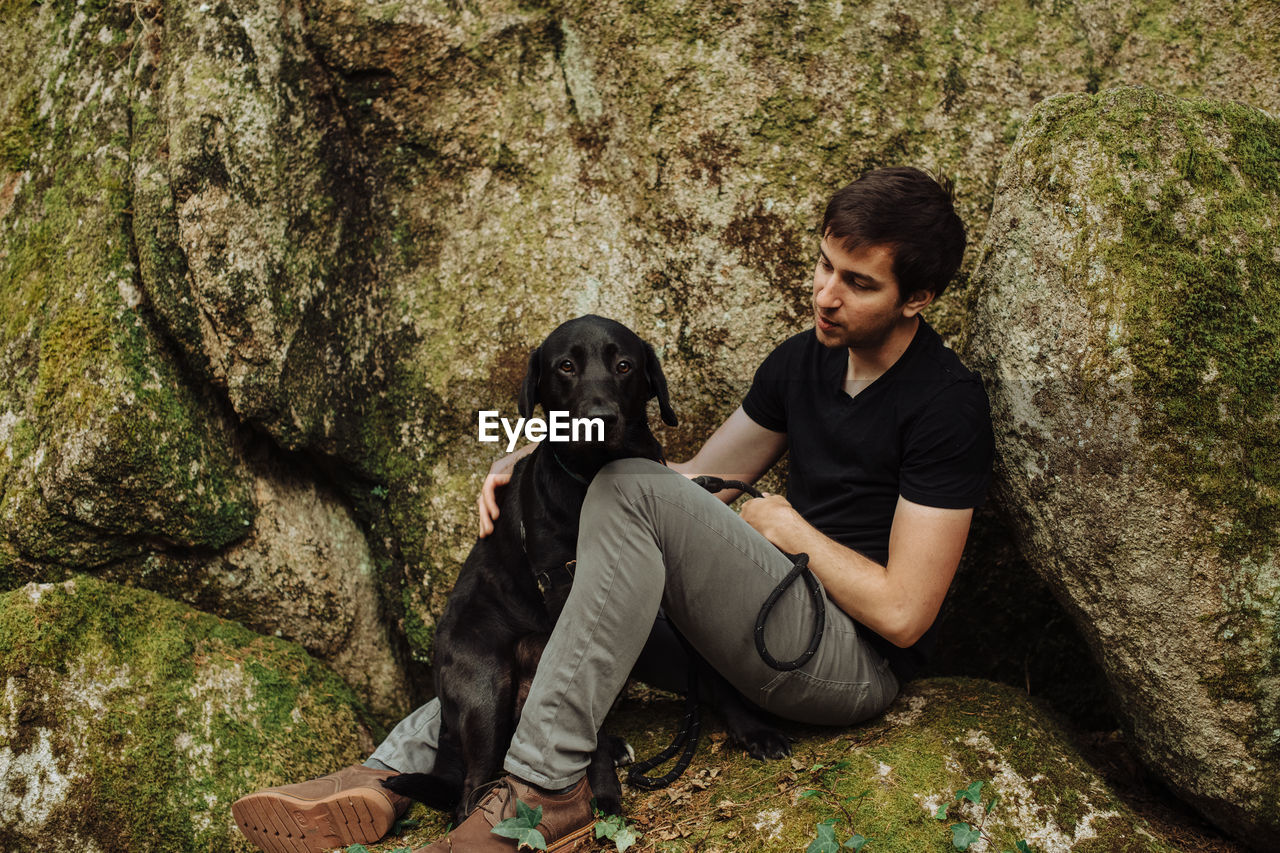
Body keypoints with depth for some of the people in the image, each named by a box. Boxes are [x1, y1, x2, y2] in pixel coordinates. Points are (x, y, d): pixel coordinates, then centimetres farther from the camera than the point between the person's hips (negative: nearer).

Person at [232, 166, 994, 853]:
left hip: (859, 663, -8)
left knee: (635, 490, -25)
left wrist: (788, 526, -7)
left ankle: (544, 786, -25)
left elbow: (902, 615, -17)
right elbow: (698, 480, 13)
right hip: (778, 613, 8)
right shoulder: (803, 360, 10)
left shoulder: (948, 404, -14)